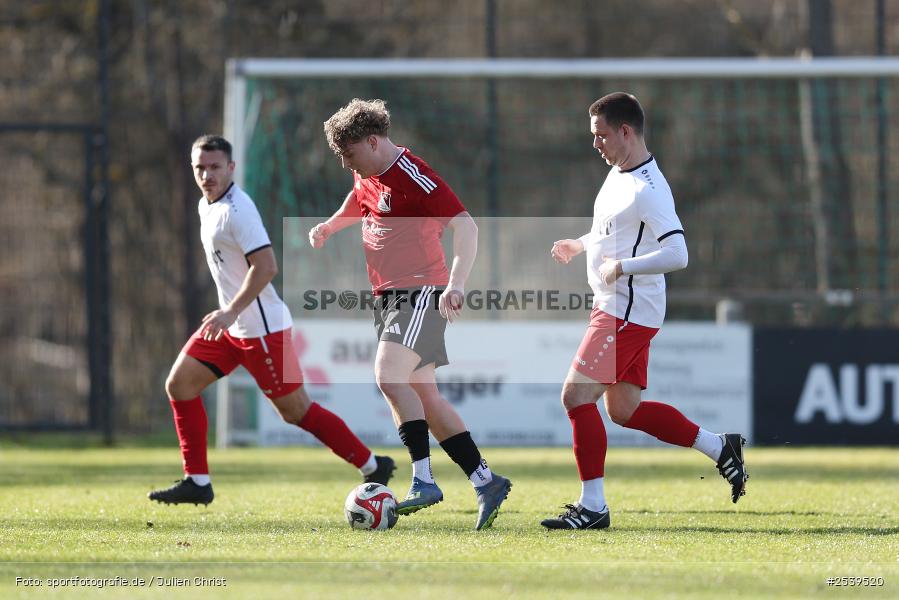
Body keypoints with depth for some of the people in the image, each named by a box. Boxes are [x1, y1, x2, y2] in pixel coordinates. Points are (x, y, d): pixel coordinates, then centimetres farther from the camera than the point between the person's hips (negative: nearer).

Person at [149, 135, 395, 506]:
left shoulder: (237, 209, -18)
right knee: (179, 384, 3)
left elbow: (266, 266, -26)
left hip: (260, 328, -10)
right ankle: (197, 483, 5)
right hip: (231, 324, 10)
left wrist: (231, 311, -29)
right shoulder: (207, 207, 12)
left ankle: (373, 467, 7)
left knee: (294, 410, -4)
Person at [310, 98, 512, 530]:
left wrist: (456, 284, -33)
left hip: (420, 292, -10)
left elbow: (465, 226, -22)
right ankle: (485, 482, 14)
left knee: (389, 376, -26)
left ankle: (423, 482, -27)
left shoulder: (412, 175, -17)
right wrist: (329, 226, 20)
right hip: (386, 296, 10)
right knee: (423, 396, 9)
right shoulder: (367, 175, 11)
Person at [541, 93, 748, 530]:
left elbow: (676, 255, -27)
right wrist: (580, 245, 19)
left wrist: (621, 267, -24)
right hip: (614, 308, 10)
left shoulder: (648, 191, -19)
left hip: (628, 311, -10)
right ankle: (719, 448, 21)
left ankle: (592, 506, -7)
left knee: (577, 395, -11)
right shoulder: (618, 174, 13)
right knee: (624, 409, 13)